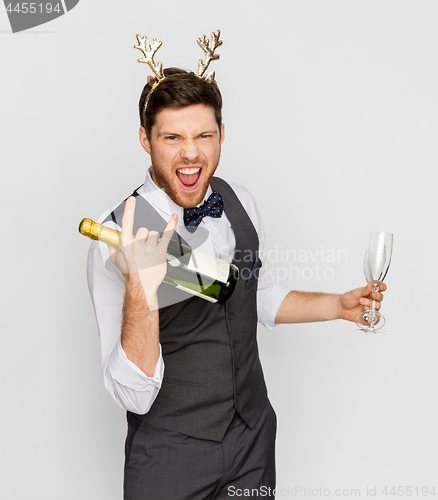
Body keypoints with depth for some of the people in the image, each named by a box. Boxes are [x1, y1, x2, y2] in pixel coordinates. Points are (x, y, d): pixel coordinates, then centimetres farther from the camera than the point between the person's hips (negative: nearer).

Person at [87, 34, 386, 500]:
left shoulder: (240, 203, -4)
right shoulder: (117, 239, -23)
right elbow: (135, 396, -26)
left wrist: (339, 304, 2)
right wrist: (140, 289, -39)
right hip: (169, 458, -5)